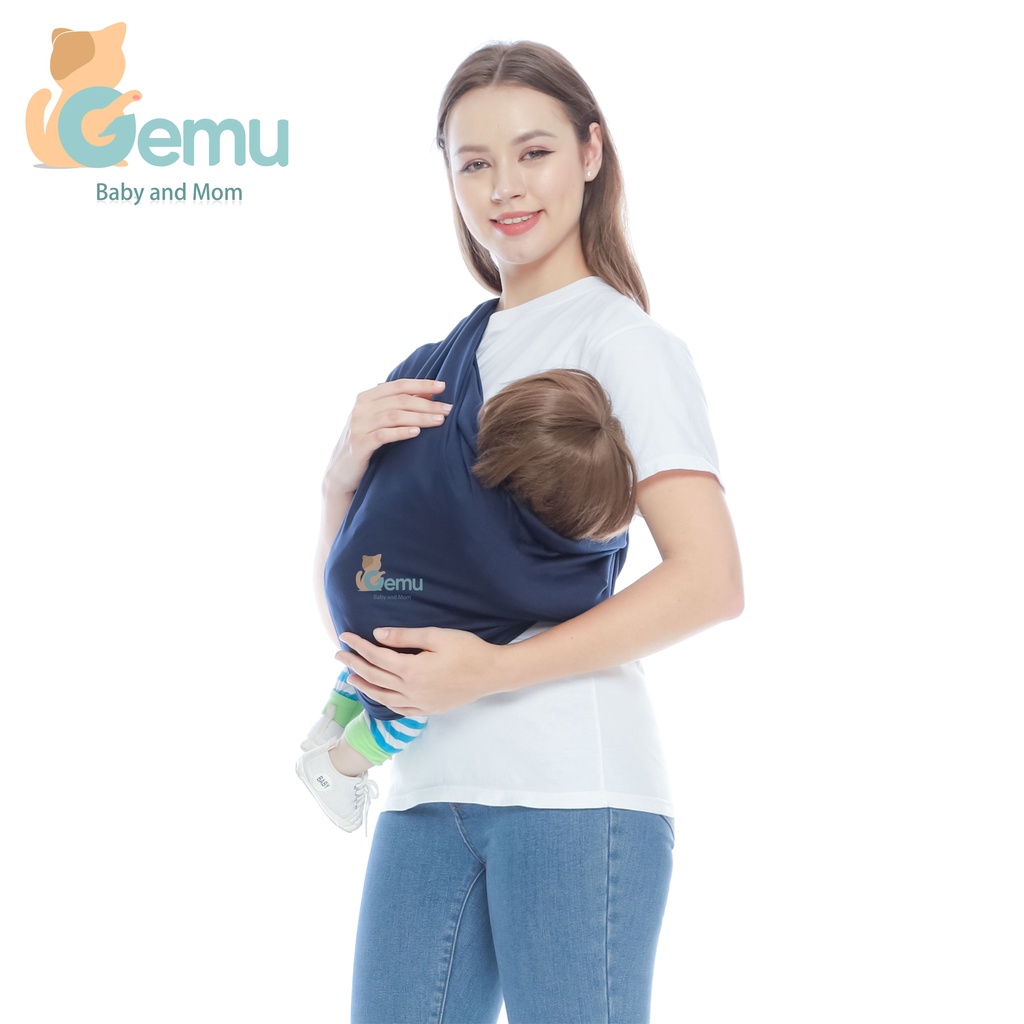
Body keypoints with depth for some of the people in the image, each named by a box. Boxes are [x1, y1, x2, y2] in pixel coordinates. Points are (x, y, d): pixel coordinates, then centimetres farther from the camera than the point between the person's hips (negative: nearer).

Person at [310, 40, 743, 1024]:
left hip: (576, 788, -5)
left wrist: (492, 671, -17)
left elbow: (711, 581, -12)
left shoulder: (623, 340, 0)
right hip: (430, 789, 6)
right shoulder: (445, 359, 19)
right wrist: (349, 462, -2)